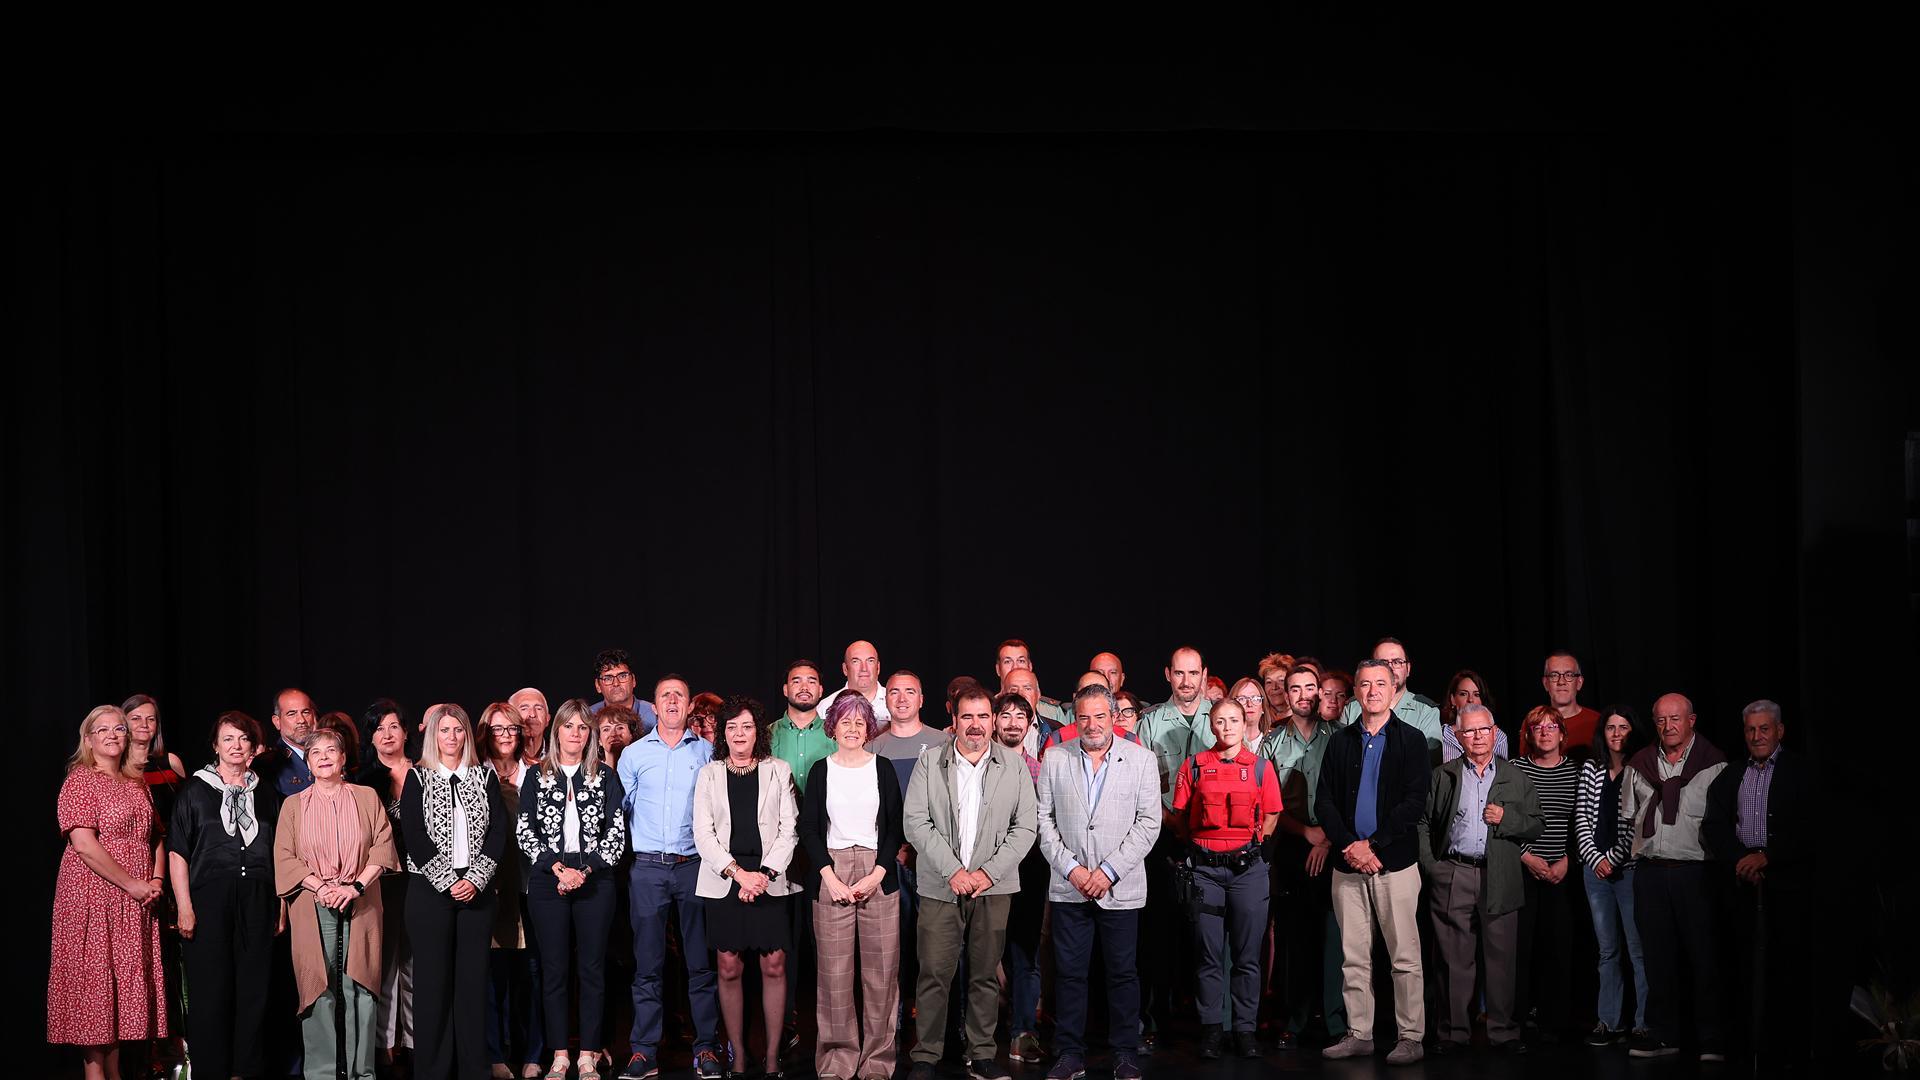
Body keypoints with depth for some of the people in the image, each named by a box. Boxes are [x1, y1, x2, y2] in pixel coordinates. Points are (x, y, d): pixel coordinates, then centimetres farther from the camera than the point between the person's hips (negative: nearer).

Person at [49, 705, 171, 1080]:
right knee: (94, 983, -4)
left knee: (125, 985, 8)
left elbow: (156, 837, 18)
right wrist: (133, 884, -15)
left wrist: (156, 881, 0)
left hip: (136, 905, 6)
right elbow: (84, 845, -16)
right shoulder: (81, 781, -6)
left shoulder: (137, 784, 15)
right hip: (94, 897, -6)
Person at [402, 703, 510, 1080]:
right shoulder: (418, 778, 4)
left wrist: (475, 879, -9)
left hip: (476, 890, 2)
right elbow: (415, 836, -5)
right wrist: (449, 882, -12)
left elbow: (498, 830, 3)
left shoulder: (485, 776, 10)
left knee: (473, 978, 2)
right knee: (433, 979, -2)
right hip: (430, 890, -2)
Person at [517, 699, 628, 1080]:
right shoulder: (536, 775, 7)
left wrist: (586, 870, -9)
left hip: (594, 880, 0)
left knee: (592, 968, 1)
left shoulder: (604, 775, 7)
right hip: (547, 880, 0)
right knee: (554, 969, 2)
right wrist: (557, 868, -10)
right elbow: (524, 831, 1)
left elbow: (617, 832, 2)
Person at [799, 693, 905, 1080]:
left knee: (880, 971, -3)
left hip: (878, 876, 0)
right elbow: (809, 828, 5)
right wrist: (830, 877, -6)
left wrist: (877, 875, -6)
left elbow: (895, 827, 6)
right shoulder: (821, 771, 7)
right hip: (831, 876, 0)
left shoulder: (883, 770, 7)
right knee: (834, 971, -4)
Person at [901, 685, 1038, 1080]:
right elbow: (915, 822, -3)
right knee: (934, 973, -2)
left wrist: (989, 872, -9)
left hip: (993, 888, 1)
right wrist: (952, 870, -11)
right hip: (941, 885, -1)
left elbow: (1024, 828, 2)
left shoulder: (1014, 764, 5)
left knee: (986, 975, 6)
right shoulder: (930, 763, 4)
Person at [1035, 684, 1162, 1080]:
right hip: (1069, 887, 1)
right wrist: (1071, 868, -7)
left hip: (1121, 889, -1)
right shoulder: (1055, 759, 6)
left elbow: (1149, 822, -2)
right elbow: (1044, 818, 4)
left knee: (1123, 973, 4)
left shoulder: (1141, 759, 2)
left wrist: (1109, 872, -9)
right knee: (1069, 972, 3)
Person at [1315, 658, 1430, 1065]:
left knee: (1405, 956, -1)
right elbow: (1323, 801, 6)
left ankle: (1411, 1037, 5)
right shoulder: (1340, 742, 12)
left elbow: (1415, 801, -7)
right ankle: (1359, 1034, 14)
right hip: (1348, 863, 3)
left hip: (1394, 862, -3)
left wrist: (1371, 844, -12)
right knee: (1354, 956, 7)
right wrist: (1349, 846, -9)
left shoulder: (1411, 739, 2)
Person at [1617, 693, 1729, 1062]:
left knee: (1704, 957, -2)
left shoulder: (1714, 765, -1)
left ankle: (1711, 1039, 4)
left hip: (1696, 870, -4)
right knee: (1657, 956, 8)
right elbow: (1627, 817, 20)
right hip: (1650, 871, 4)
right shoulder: (1638, 766, 12)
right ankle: (1662, 1035, 15)